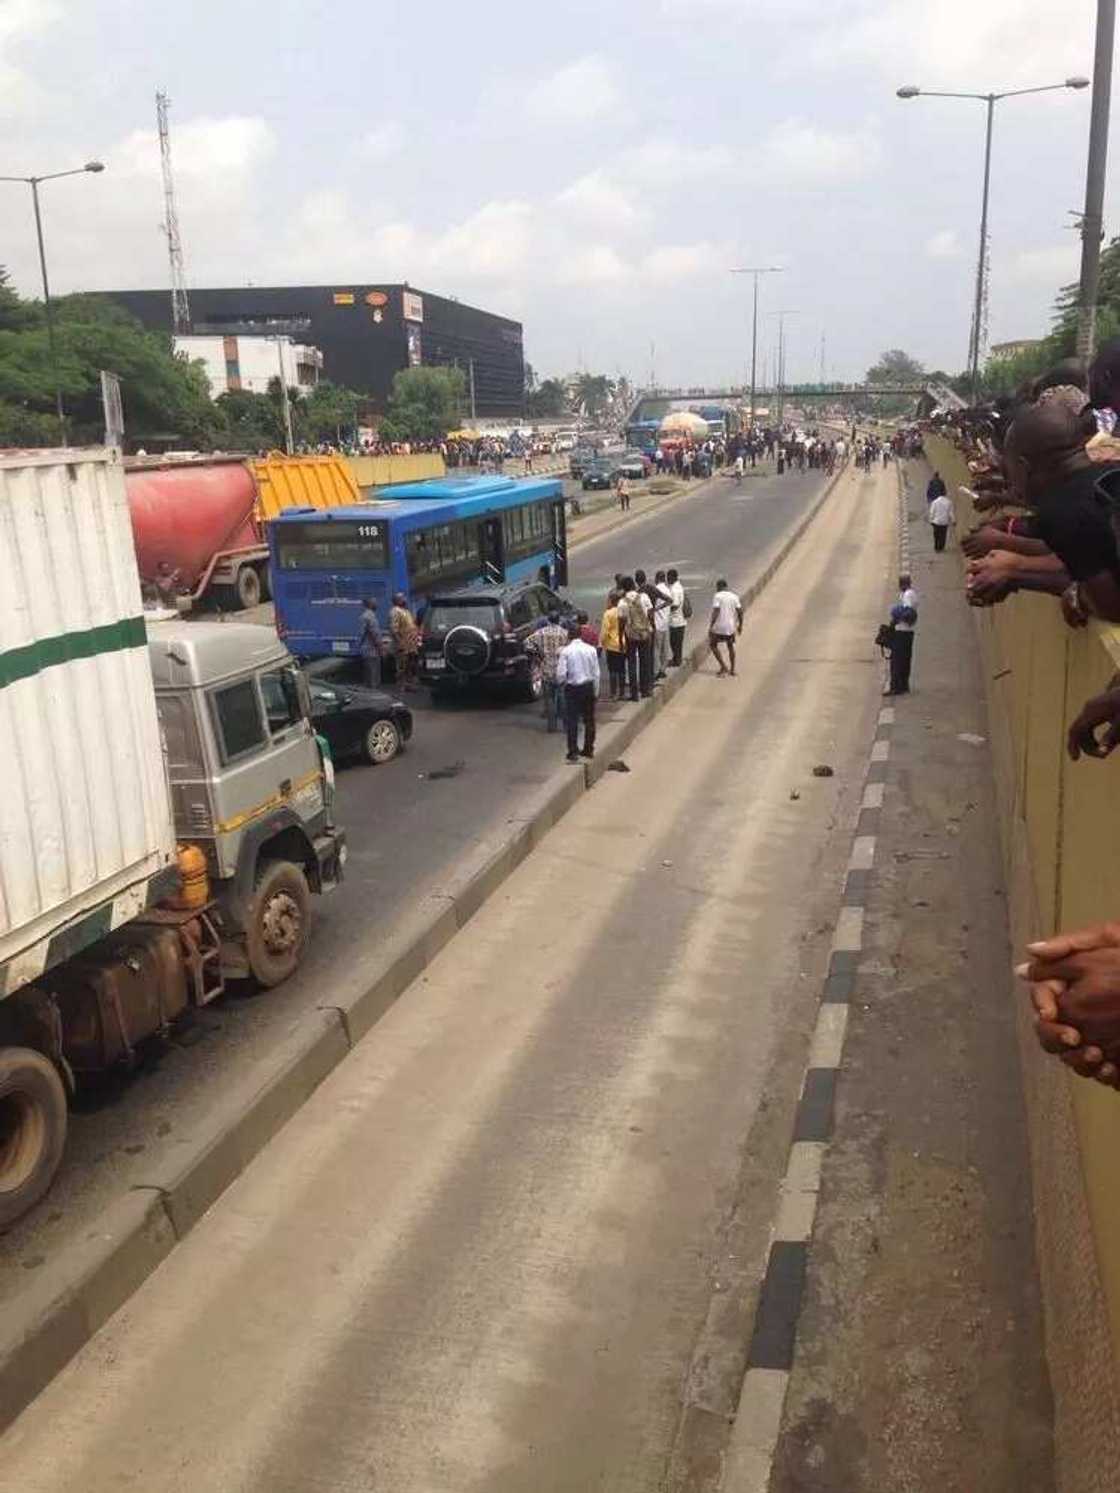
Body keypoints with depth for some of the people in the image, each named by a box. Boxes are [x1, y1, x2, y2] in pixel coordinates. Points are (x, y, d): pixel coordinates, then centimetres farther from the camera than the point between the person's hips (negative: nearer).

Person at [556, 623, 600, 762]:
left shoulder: (565, 651, -11)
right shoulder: (591, 649, -3)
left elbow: (561, 674, -13)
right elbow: (596, 673, 2)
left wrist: (560, 682, 10)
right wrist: (596, 692, 11)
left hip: (572, 688, -3)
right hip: (588, 687, 3)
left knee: (572, 721, 2)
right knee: (589, 720, 15)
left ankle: (573, 752, 0)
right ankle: (588, 749, 23)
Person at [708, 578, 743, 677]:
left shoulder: (717, 596, -9)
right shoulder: (734, 596, 5)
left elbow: (716, 612, -17)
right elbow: (740, 612, 3)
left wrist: (710, 626, -15)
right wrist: (740, 625, 15)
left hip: (719, 627, -5)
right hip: (731, 627, 5)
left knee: (713, 645, 12)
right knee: (730, 646, 20)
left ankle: (723, 667, 2)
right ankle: (732, 670, 21)